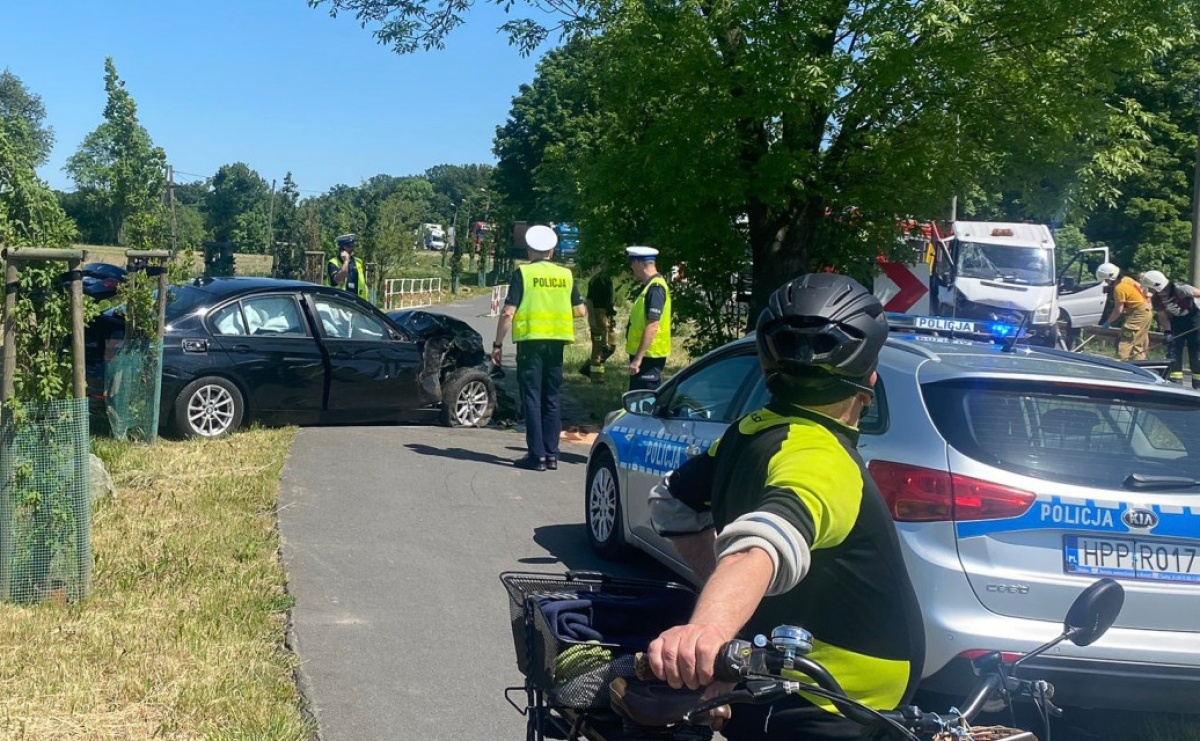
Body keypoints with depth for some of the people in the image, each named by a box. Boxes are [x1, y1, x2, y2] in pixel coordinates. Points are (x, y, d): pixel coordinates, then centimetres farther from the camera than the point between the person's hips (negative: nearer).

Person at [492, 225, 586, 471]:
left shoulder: (523, 273, -5)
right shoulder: (566, 275, 7)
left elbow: (508, 313, -10)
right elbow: (580, 311, 9)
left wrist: (498, 344, -3)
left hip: (531, 341, -4)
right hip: (556, 342, 4)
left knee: (532, 398, 0)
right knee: (551, 399, 12)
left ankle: (537, 455, -4)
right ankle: (551, 454, 12)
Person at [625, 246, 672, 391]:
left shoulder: (655, 288, -17)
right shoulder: (649, 286, 15)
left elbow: (652, 327, -24)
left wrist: (638, 358, -25)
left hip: (649, 356, -10)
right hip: (643, 354, 10)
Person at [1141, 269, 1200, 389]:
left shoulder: (1181, 289, -32)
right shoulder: (1156, 299, -13)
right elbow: (1163, 316, -3)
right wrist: (1167, 332, -15)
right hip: (1176, 320, 5)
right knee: (1173, 349, -3)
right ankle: (1175, 382, 2)